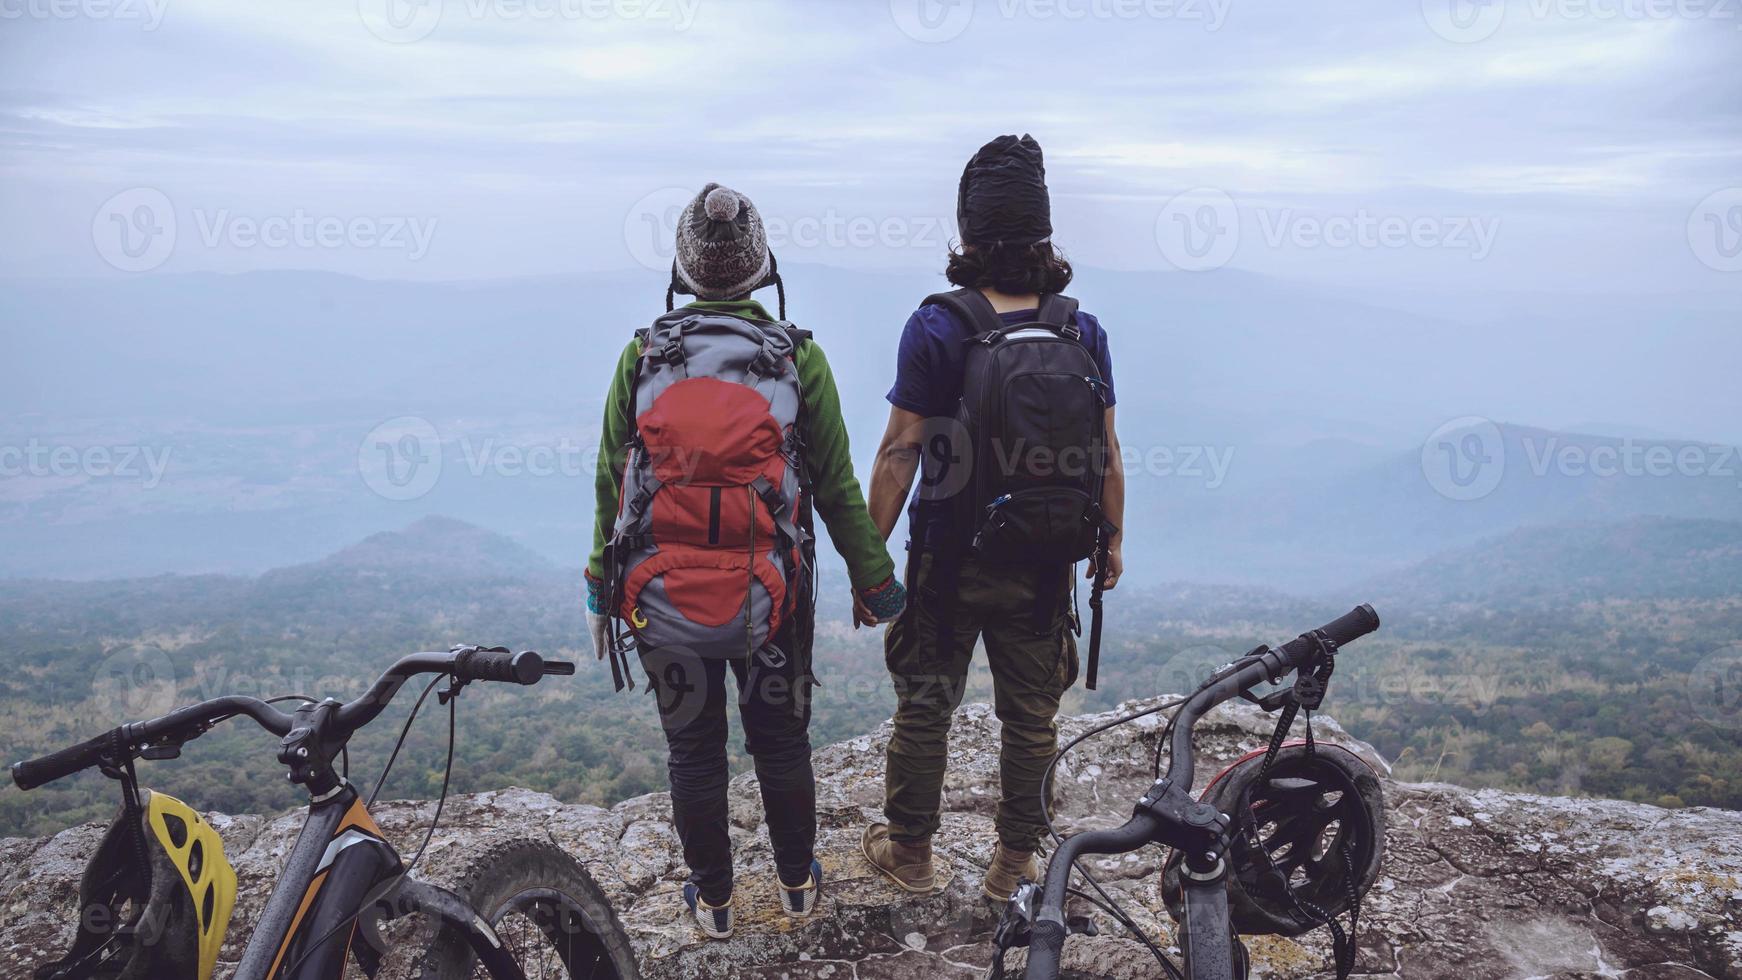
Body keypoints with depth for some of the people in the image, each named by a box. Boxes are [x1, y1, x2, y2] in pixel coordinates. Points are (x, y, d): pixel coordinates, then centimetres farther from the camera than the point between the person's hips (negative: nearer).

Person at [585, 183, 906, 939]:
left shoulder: (642, 356, -1)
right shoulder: (800, 358, -5)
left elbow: (610, 482, 2)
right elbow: (837, 488, -2)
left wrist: (599, 590, 12)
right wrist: (873, 581, 9)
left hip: (660, 598, 1)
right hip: (769, 597, 0)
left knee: (692, 751, 16)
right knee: (781, 742, 19)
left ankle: (712, 900, 31)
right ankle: (798, 883, 36)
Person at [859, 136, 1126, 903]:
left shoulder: (934, 328, -15)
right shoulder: (1084, 333, -6)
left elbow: (900, 452, -13)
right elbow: (1106, 455, -1)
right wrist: (1111, 539, 14)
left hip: (949, 557, -2)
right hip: (1044, 564, 2)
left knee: (925, 705, 16)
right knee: (1031, 716, 15)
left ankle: (910, 852, 29)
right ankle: (1015, 861, 28)